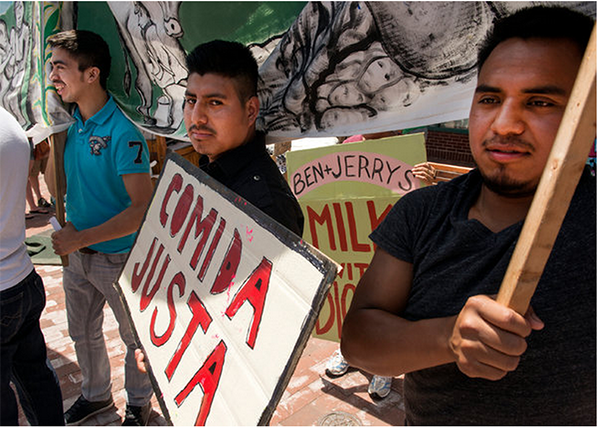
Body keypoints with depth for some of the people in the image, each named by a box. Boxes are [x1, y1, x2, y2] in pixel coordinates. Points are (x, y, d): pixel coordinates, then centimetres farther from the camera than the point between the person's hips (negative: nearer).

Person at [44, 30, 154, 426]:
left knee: (135, 337, 14)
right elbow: (55, 187, 9)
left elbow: (142, 208, -27)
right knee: (83, 333, 25)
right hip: (76, 254, 8)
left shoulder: (123, 133, -23)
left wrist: (80, 238, -25)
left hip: (117, 257, -7)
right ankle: (96, 394, 50)